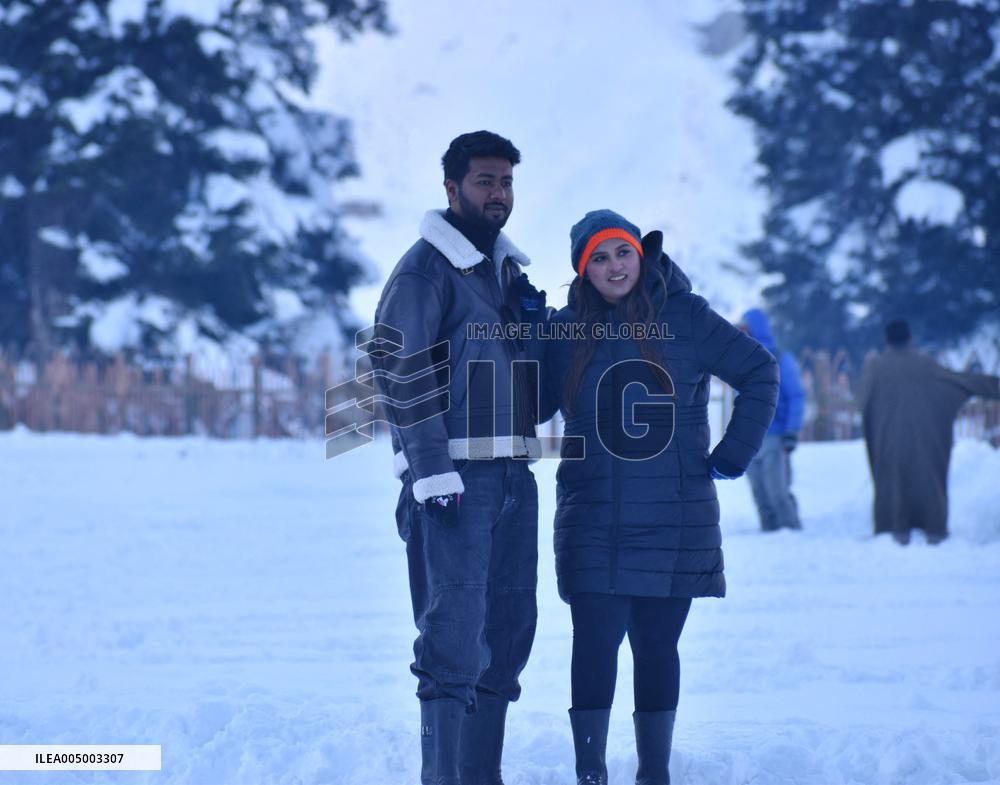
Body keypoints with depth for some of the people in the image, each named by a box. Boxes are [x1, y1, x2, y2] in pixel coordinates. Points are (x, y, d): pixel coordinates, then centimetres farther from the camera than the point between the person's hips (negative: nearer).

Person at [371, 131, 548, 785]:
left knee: (509, 627, 9)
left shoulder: (510, 270, 18)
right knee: (454, 630, -10)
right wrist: (433, 475, -19)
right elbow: (400, 375, -13)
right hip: (454, 477, -8)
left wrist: (534, 319, 8)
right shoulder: (425, 270, -6)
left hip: (512, 476, 8)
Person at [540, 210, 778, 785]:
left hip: (673, 522, -1)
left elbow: (761, 374, 6)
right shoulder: (566, 329, 5)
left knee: (657, 646, 5)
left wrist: (733, 455, 1)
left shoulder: (685, 317, 0)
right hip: (593, 524, 1)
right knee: (595, 643, -5)